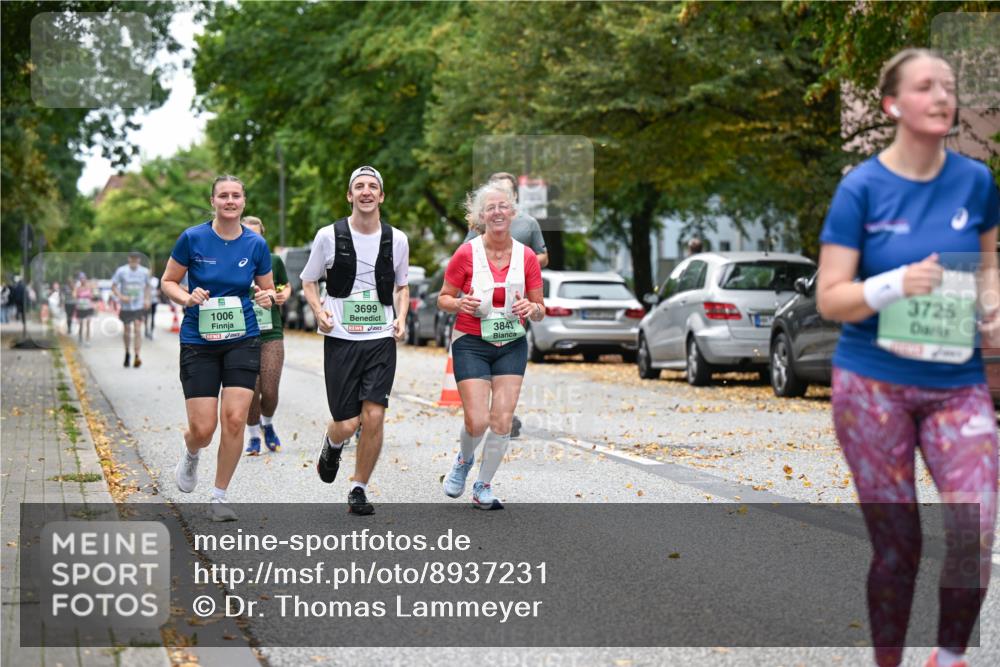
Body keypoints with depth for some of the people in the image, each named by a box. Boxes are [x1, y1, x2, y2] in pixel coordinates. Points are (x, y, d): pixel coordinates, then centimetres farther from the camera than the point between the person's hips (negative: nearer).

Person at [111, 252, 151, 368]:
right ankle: (127, 353, 33)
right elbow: (113, 286, -2)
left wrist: (147, 299, 5)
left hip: (139, 306, 0)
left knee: (137, 330, -13)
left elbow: (147, 286, 17)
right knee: (126, 331, 10)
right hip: (126, 306, 0)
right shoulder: (121, 271, -6)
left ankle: (137, 357, -16)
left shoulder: (144, 271, 1)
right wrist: (121, 297, -17)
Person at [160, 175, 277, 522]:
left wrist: (268, 298, -11)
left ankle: (220, 497, 7)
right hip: (198, 341, -1)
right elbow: (168, 282, 4)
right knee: (202, 429, -5)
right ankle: (190, 456, 34)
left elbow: (267, 290, 12)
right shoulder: (192, 238, -6)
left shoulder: (256, 244, 0)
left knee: (235, 420, -10)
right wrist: (187, 298, -16)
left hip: (243, 340, 1)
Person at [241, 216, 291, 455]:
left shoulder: (274, 261, 4)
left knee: (270, 392, -4)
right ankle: (254, 437, 18)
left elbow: (286, 286, 21)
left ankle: (268, 425, 28)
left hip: (272, 334, 1)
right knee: (251, 392, -4)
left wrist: (284, 295, -1)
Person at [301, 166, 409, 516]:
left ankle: (358, 490, 8)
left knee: (374, 417, -10)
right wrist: (319, 311, -8)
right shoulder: (329, 236, -2)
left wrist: (401, 318, 2)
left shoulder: (397, 239, 5)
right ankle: (332, 446, 36)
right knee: (346, 424, -3)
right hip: (341, 339, -1)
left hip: (381, 340, 2)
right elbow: (308, 281, 10)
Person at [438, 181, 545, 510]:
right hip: (471, 344, -2)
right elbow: (443, 298, 2)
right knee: (477, 421, -10)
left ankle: (483, 488, 14)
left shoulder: (526, 256, 0)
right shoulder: (466, 253, -6)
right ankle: (464, 460, 25)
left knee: (502, 421, -5)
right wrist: (460, 303, -20)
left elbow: (540, 310, 7)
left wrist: (531, 308, -17)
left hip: (512, 345, 2)